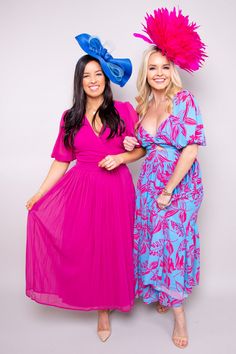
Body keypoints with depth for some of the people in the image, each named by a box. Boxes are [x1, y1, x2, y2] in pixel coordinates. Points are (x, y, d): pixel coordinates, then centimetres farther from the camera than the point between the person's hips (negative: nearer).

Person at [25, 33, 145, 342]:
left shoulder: (124, 111, 1)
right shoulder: (70, 118, 6)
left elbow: (141, 149, 6)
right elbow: (61, 161, 5)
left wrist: (120, 158, -13)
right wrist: (40, 194, 1)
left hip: (115, 189, -1)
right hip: (80, 188, 1)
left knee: (110, 249, 8)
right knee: (80, 245, 0)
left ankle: (104, 309, 28)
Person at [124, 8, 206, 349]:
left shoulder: (184, 100, -11)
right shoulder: (143, 105, 7)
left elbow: (192, 146, -17)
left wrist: (168, 190, -18)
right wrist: (132, 144, -4)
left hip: (181, 182, -5)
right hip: (150, 180, 5)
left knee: (172, 242, -2)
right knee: (154, 240, 10)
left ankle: (178, 313, 14)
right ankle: (163, 294, 32)